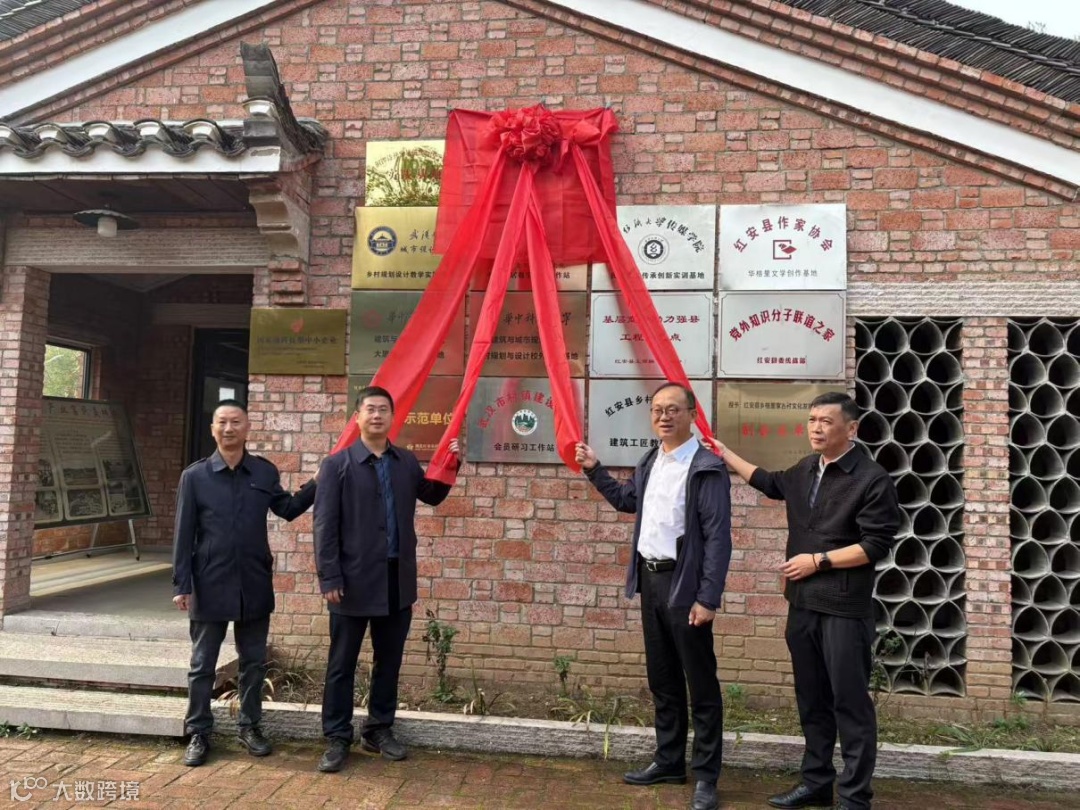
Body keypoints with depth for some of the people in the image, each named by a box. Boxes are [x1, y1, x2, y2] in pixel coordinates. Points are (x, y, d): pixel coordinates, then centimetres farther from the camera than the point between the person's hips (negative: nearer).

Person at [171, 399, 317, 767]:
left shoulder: (265, 472, 1)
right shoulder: (194, 476, -5)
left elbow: (288, 509, 14)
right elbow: (183, 535, -3)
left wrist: (318, 483, 2)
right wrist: (181, 585, -5)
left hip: (254, 584, 2)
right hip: (209, 586, -2)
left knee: (253, 662, 13)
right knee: (202, 665, 10)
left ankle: (249, 727, 30)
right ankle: (198, 734, 25)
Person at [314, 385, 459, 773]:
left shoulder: (407, 462, 7)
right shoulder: (338, 464, -5)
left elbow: (433, 496, 22)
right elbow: (324, 525, -8)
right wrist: (330, 579, -13)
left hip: (398, 580, 4)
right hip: (354, 581, -4)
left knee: (389, 661, 14)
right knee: (342, 664, 8)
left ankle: (379, 730, 30)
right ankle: (337, 739, 22)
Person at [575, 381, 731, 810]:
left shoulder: (707, 468, -14)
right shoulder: (650, 462, 9)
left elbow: (718, 537, -16)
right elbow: (627, 501, 26)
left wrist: (708, 598, -19)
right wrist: (594, 470, 16)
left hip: (684, 584, -8)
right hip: (650, 579, 8)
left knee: (700, 683, 4)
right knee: (662, 679, 18)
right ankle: (668, 761, 32)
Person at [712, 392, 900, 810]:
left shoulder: (872, 479, -11)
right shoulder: (805, 471, 10)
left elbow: (876, 545, -15)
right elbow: (771, 483, 30)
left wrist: (818, 560, -13)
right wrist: (725, 454, 30)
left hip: (844, 608, -7)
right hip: (802, 603, 7)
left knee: (850, 703, 2)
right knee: (811, 699, 16)